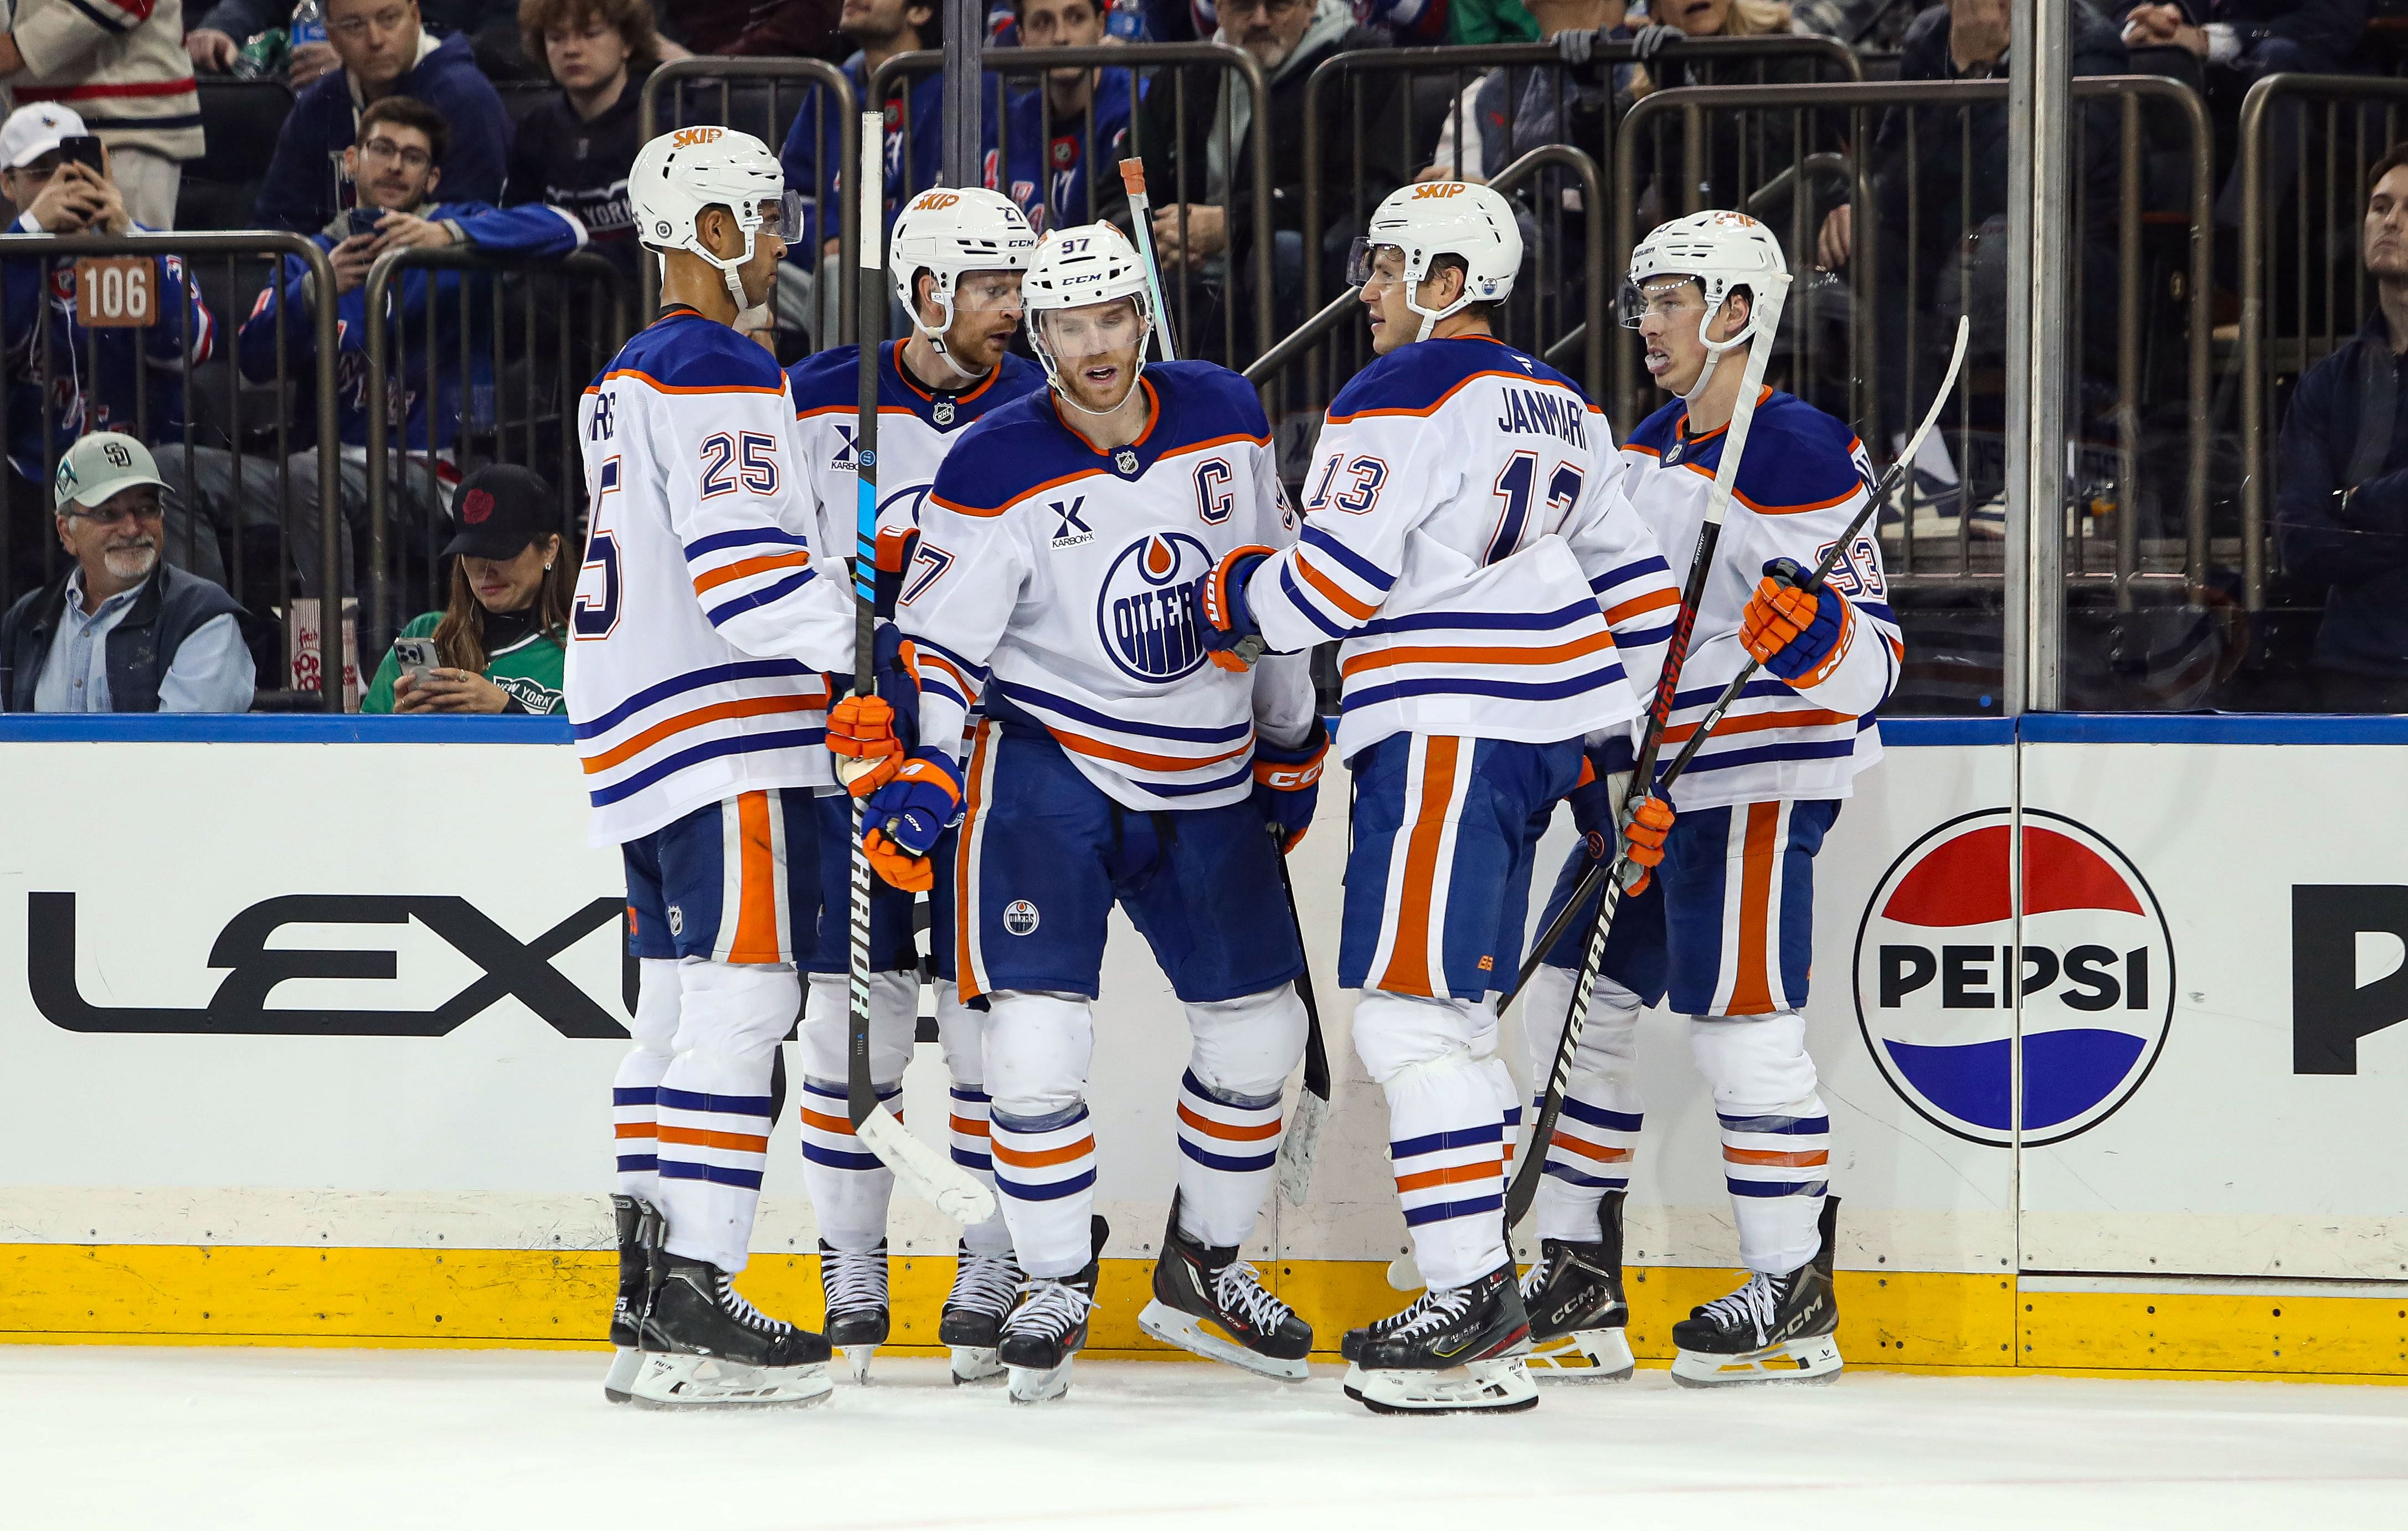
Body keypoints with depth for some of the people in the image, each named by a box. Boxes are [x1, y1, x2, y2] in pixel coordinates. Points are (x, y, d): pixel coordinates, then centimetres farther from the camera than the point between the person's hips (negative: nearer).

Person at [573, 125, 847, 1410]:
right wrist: (868, 651, -26)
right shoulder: (720, 374, -12)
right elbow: (740, 565, -22)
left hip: (642, 742, 10)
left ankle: (648, 1304, 12)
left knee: (681, 1004, 11)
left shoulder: (628, 379, 21)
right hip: (722, 735, -10)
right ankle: (690, 1304, -18)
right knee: (740, 1000, -12)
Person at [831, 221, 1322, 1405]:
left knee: (1257, 1027, 8)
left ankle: (1203, 1272, 26)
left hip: (1207, 783, 4)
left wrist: (1291, 742, 16)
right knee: (1038, 1028, -16)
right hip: (1048, 772, -4)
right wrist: (915, 772, -28)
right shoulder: (995, 473, -14)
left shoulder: (1225, 419, -2)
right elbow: (937, 643, -14)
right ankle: (1056, 1285, 1)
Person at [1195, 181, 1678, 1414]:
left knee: (1410, 1008, -11)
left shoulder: (1400, 397, -9)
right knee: (1448, 1009, 15)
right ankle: (1476, 1300, 16)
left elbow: (1335, 583, -15)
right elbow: (1638, 586, 21)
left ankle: (1473, 1294, -17)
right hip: (1545, 732, 10)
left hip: (1449, 731, -10)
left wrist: (1235, 600, 3)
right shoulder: (1560, 411, 19)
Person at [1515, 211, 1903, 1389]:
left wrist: (1813, 635, -38)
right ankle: (1577, 1285, 15)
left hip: (1759, 781, -9)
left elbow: (1871, 664, -19)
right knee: (1572, 1004, 8)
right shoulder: (1648, 451, 13)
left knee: (1742, 1027, -11)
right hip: (1649, 778, 9)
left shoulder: (1803, 461, -15)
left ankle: (1795, 1298, -1)